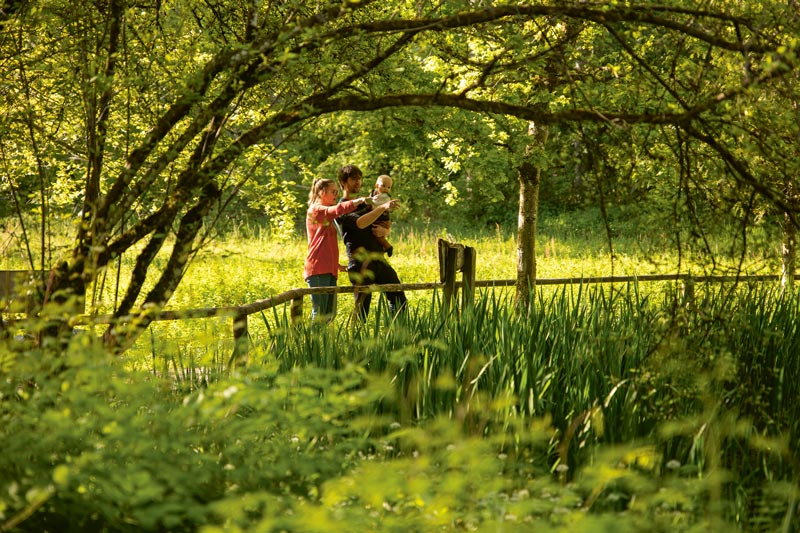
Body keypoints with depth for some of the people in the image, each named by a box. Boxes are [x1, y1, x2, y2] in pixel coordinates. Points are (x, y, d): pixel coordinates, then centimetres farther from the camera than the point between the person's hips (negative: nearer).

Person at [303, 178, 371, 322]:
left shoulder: (327, 215, 24)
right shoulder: (315, 209, -4)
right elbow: (336, 210, -25)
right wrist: (358, 201, -30)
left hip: (330, 269, 9)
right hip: (318, 269, -9)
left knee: (330, 313, 8)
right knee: (319, 312, -10)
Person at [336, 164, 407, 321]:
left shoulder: (365, 203, 22)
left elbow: (387, 230, 25)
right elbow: (359, 223, -24)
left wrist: (384, 231, 0)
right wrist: (383, 207, -32)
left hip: (379, 259, 7)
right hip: (360, 263, -7)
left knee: (399, 300, 3)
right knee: (362, 307, -6)